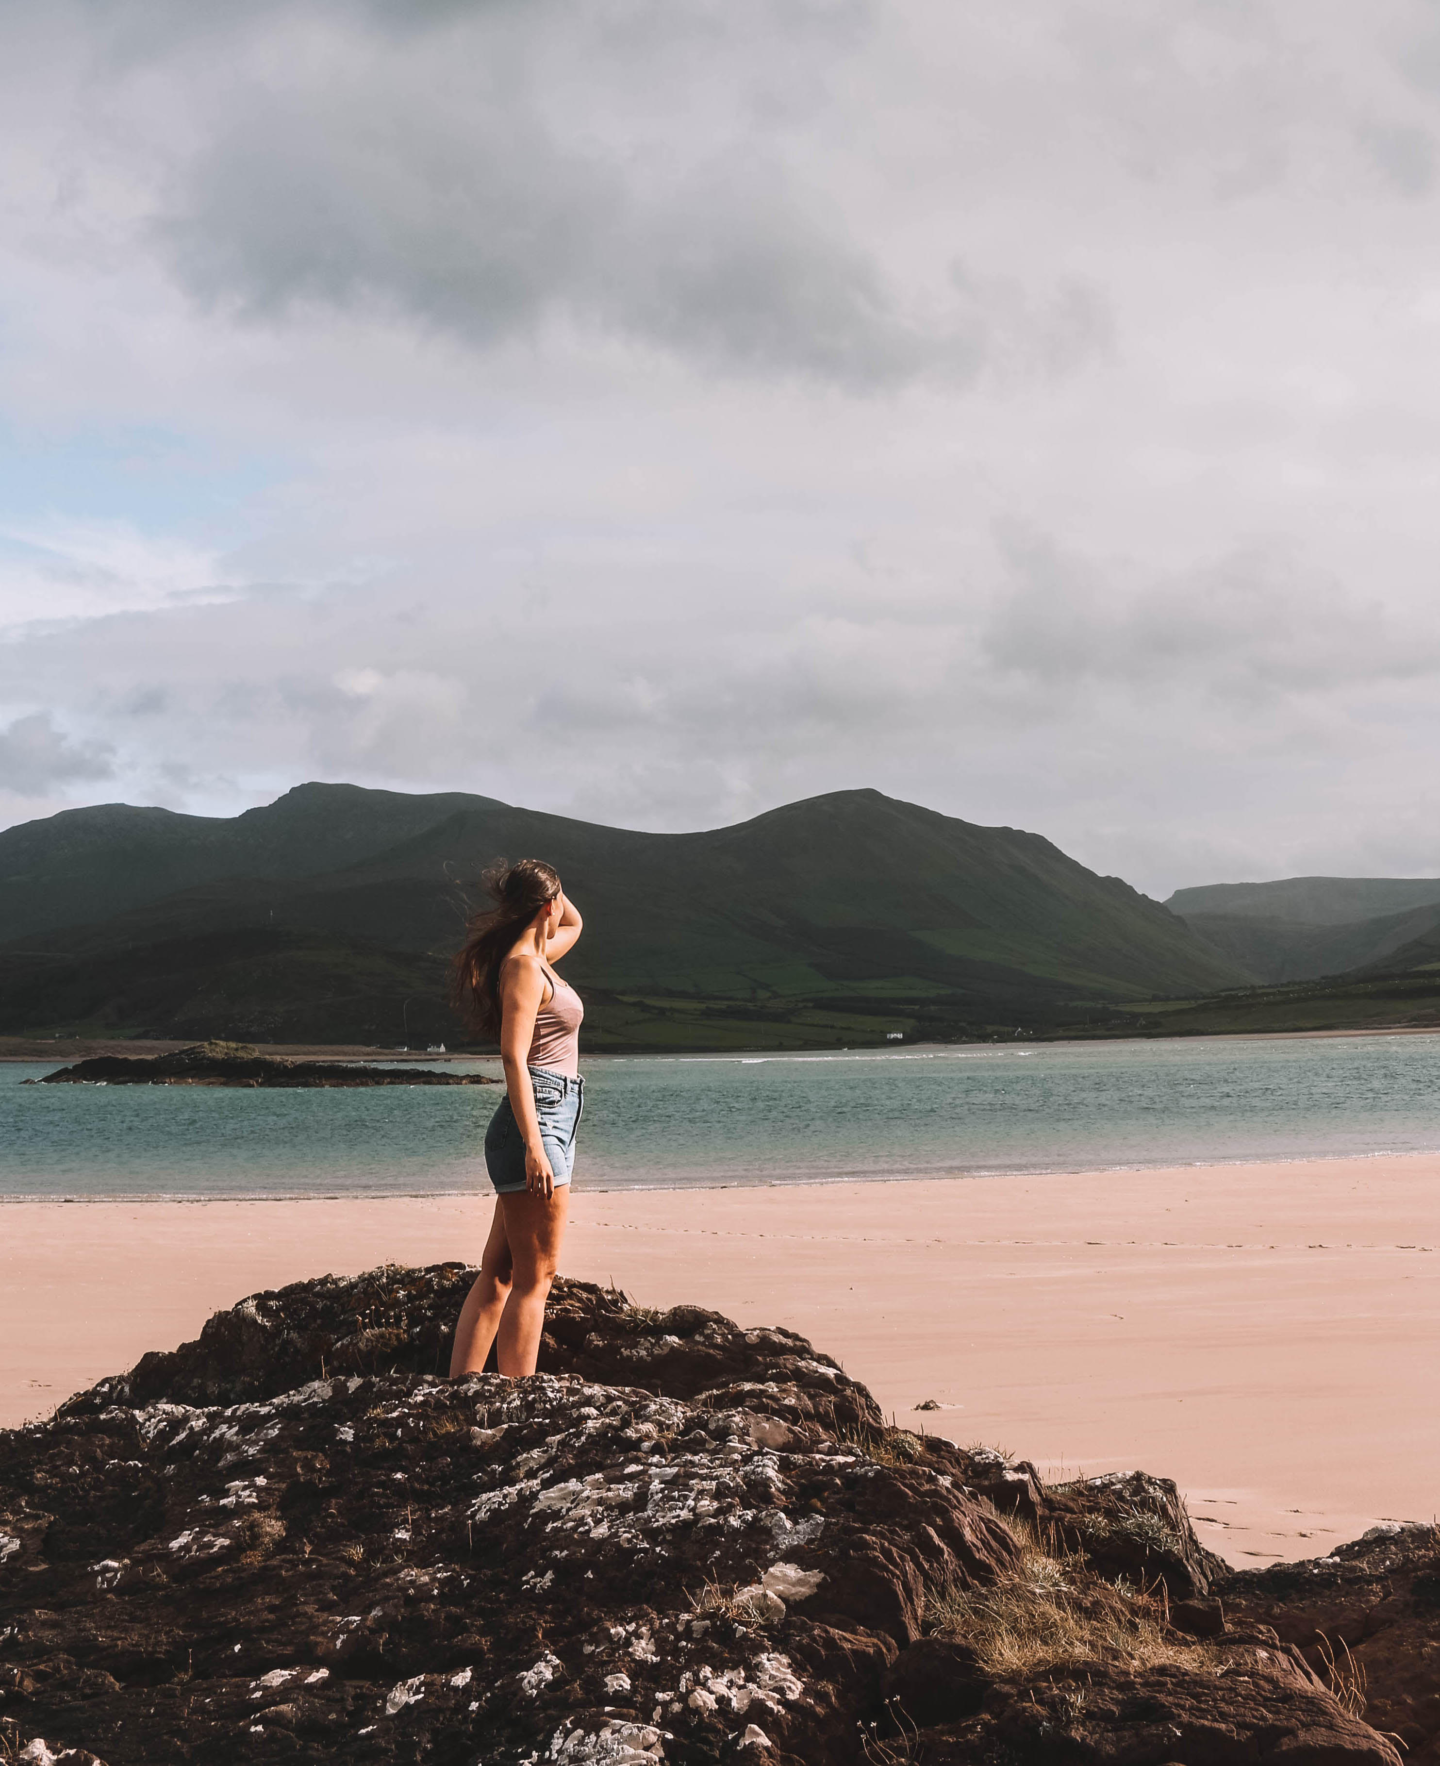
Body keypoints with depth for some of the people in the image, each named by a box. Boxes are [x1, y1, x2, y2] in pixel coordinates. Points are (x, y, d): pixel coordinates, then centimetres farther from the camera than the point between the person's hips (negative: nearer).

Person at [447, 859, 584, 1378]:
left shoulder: (533, 957, 15)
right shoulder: (524, 966, -12)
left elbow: (574, 925, 37)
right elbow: (514, 1058, -20)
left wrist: (537, 882, 22)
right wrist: (534, 1145, -25)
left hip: (545, 1124, 10)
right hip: (536, 1124, -10)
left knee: (499, 1272, 8)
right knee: (534, 1277, -8)